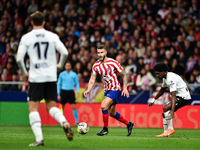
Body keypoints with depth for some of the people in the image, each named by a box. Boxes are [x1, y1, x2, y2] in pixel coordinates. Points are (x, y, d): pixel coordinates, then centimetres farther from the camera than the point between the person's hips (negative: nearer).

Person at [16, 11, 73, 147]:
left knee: (33, 108, 3)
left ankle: (39, 138, -9)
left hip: (36, 77, -3)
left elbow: (19, 58, -7)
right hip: (51, 76, 3)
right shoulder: (52, 36, 5)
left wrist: (24, 73, 8)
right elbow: (65, 53, -2)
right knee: (50, 106, 14)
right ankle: (65, 123, -14)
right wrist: (60, 65, 17)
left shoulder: (26, 37, -1)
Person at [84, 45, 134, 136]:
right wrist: (88, 90, -17)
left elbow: (124, 75, -7)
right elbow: (92, 79, -1)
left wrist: (125, 88, -14)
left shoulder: (113, 63, -14)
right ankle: (128, 124, 33)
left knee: (103, 106, -23)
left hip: (115, 89, -7)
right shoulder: (96, 65, 0)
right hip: (107, 90, 7)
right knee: (112, 113, 13)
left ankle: (105, 129, -10)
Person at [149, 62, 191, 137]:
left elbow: (173, 96, -33)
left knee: (166, 108, -24)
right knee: (164, 112, 7)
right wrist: (153, 100, 23)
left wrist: (172, 110, -41)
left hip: (184, 97, -11)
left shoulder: (171, 79, -24)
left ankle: (170, 129, -12)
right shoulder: (165, 77, 7)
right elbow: (162, 90, 25)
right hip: (179, 96, 11)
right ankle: (166, 132, 8)